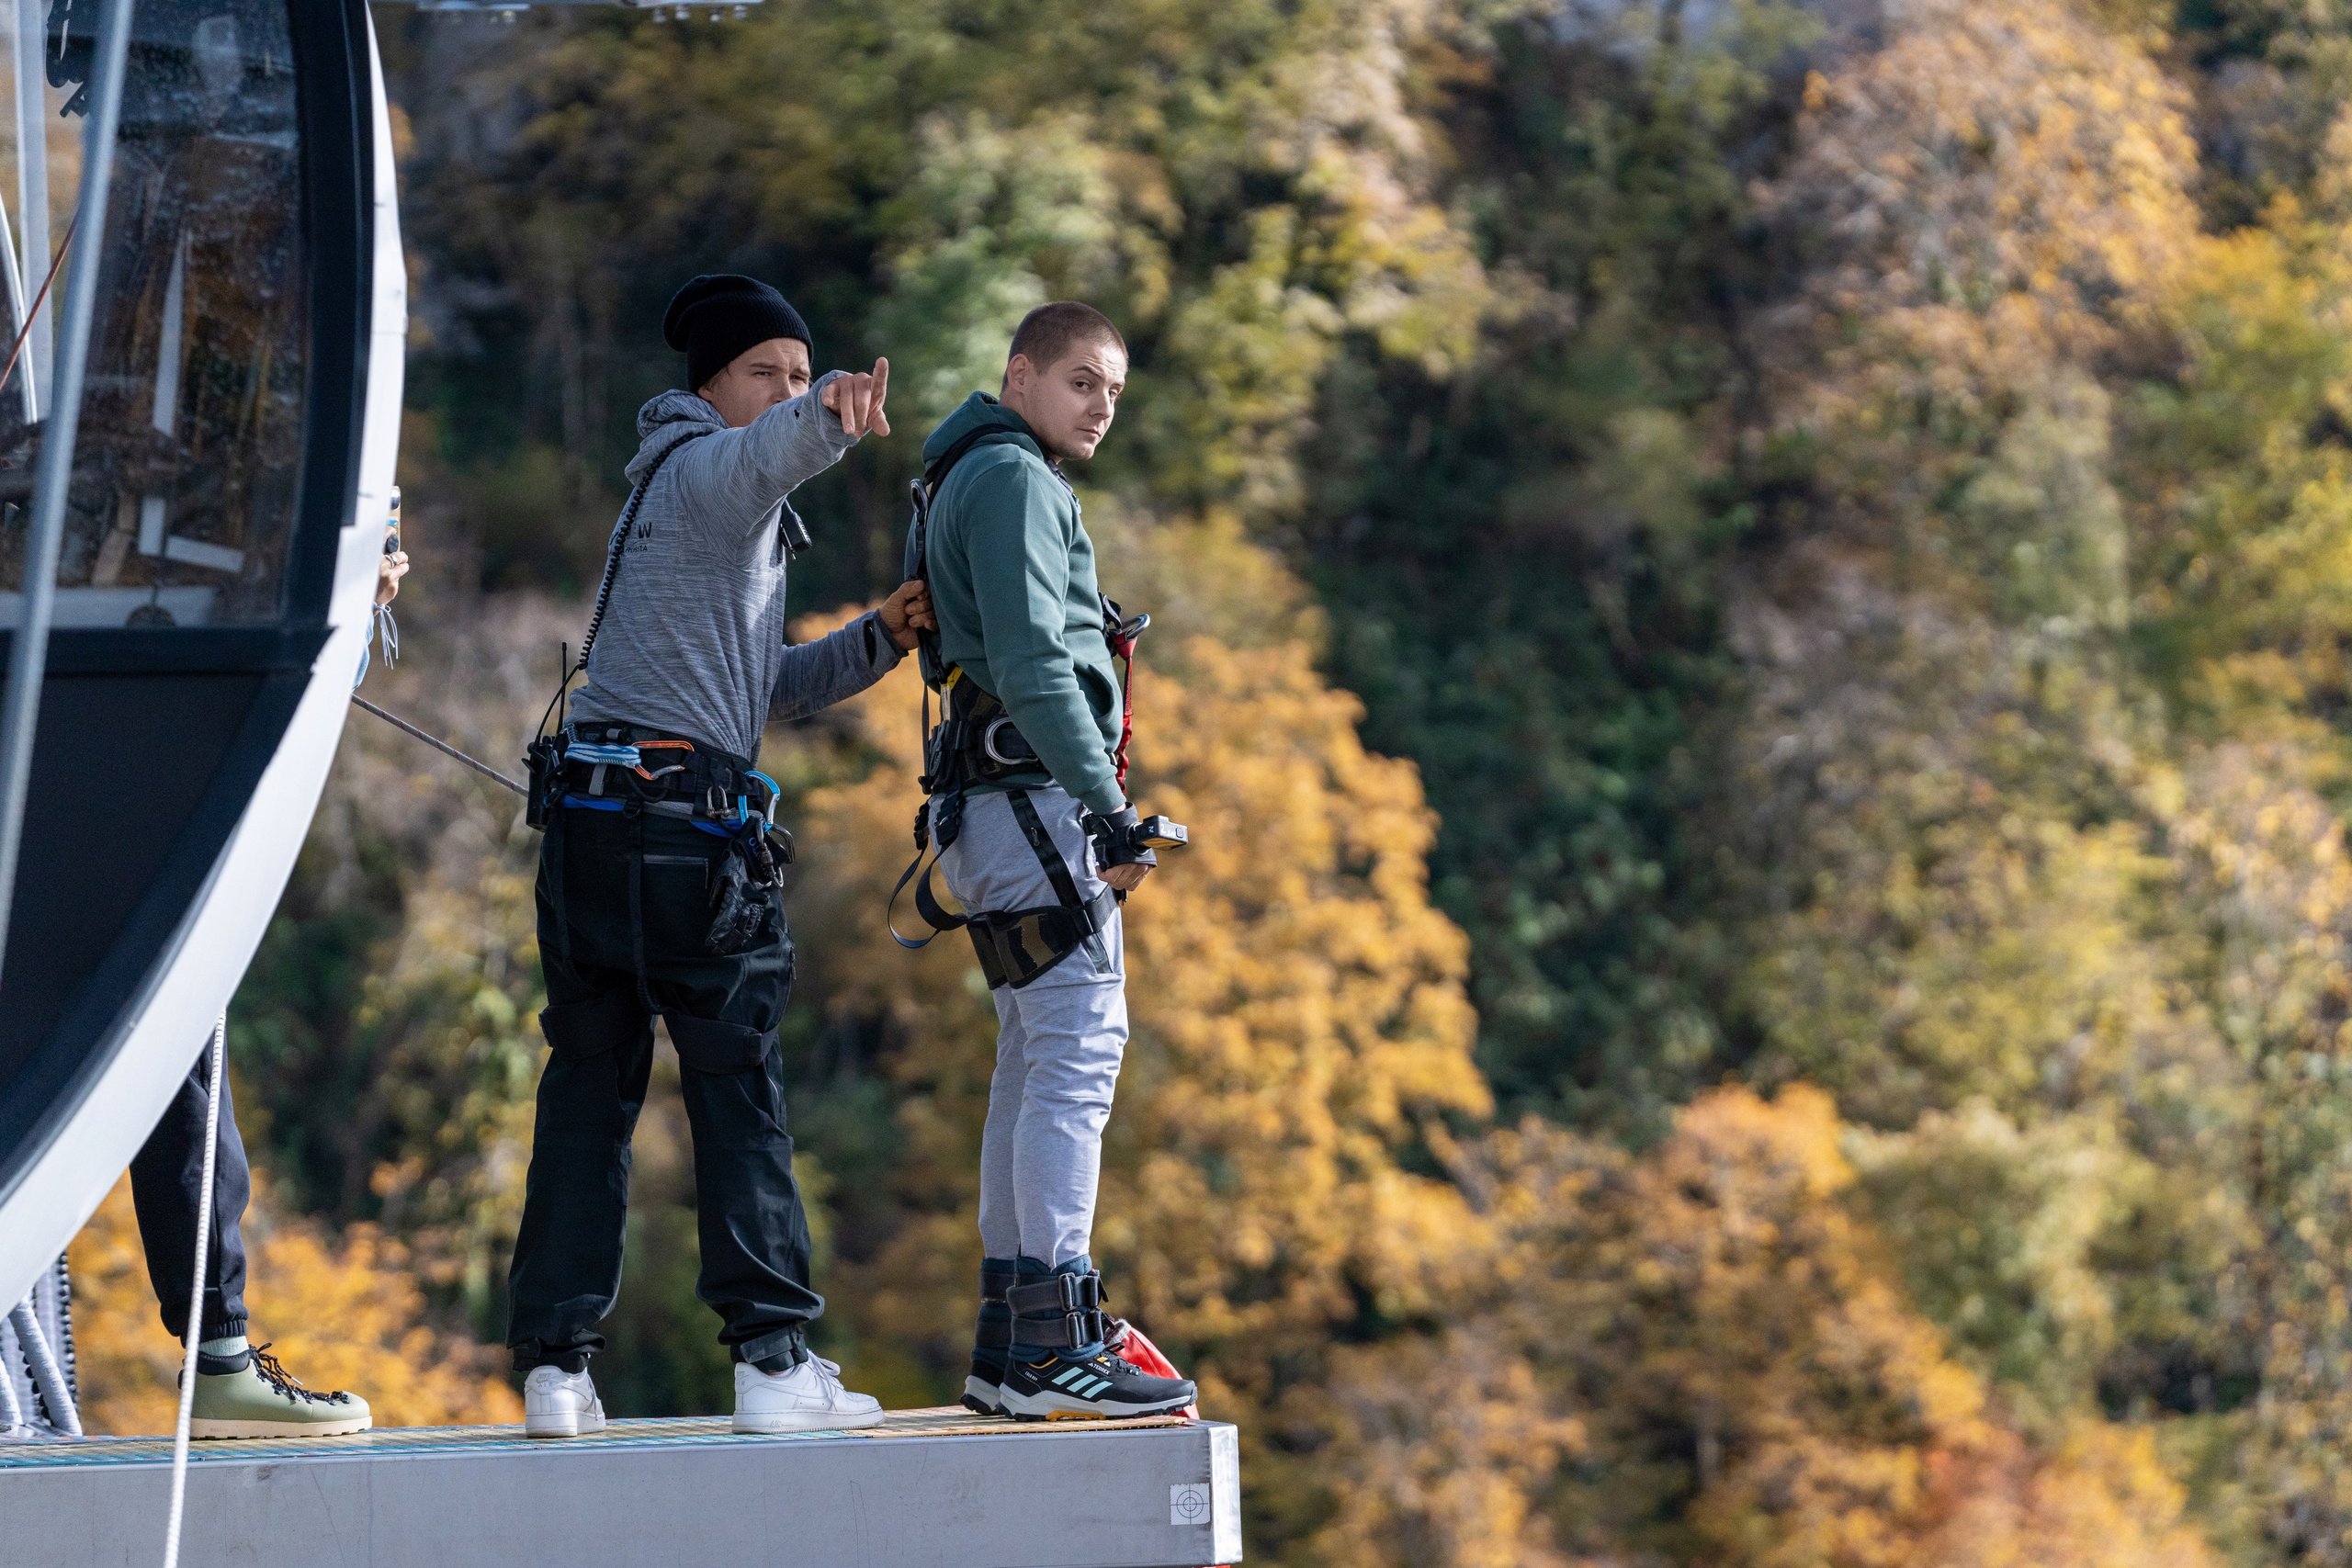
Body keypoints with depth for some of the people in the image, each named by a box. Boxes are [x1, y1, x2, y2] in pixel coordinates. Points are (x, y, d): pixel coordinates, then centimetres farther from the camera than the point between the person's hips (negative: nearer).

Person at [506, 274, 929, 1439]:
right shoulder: (707, 468, 0)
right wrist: (834, 419, -49)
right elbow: (770, 446, -28)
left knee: (586, 1091, 5)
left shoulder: (701, 506, 29)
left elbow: (765, 691, 30)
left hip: (591, 817, 9)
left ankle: (553, 1366, 2)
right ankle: (774, 1361, -5)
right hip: (687, 812, -9)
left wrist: (879, 638, 17)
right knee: (738, 1093, -5)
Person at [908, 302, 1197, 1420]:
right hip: (1037, 797, -11)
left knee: (1037, 1066, 11)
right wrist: (1111, 808, -20)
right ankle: (1053, 1341, -21)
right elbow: (1032, 666, -18)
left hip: (996, 812, 11)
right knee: (1079, 1050, -15)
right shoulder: (1012, 479, -7)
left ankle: (1008, 1346, 12)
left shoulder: (965, 485, 25)